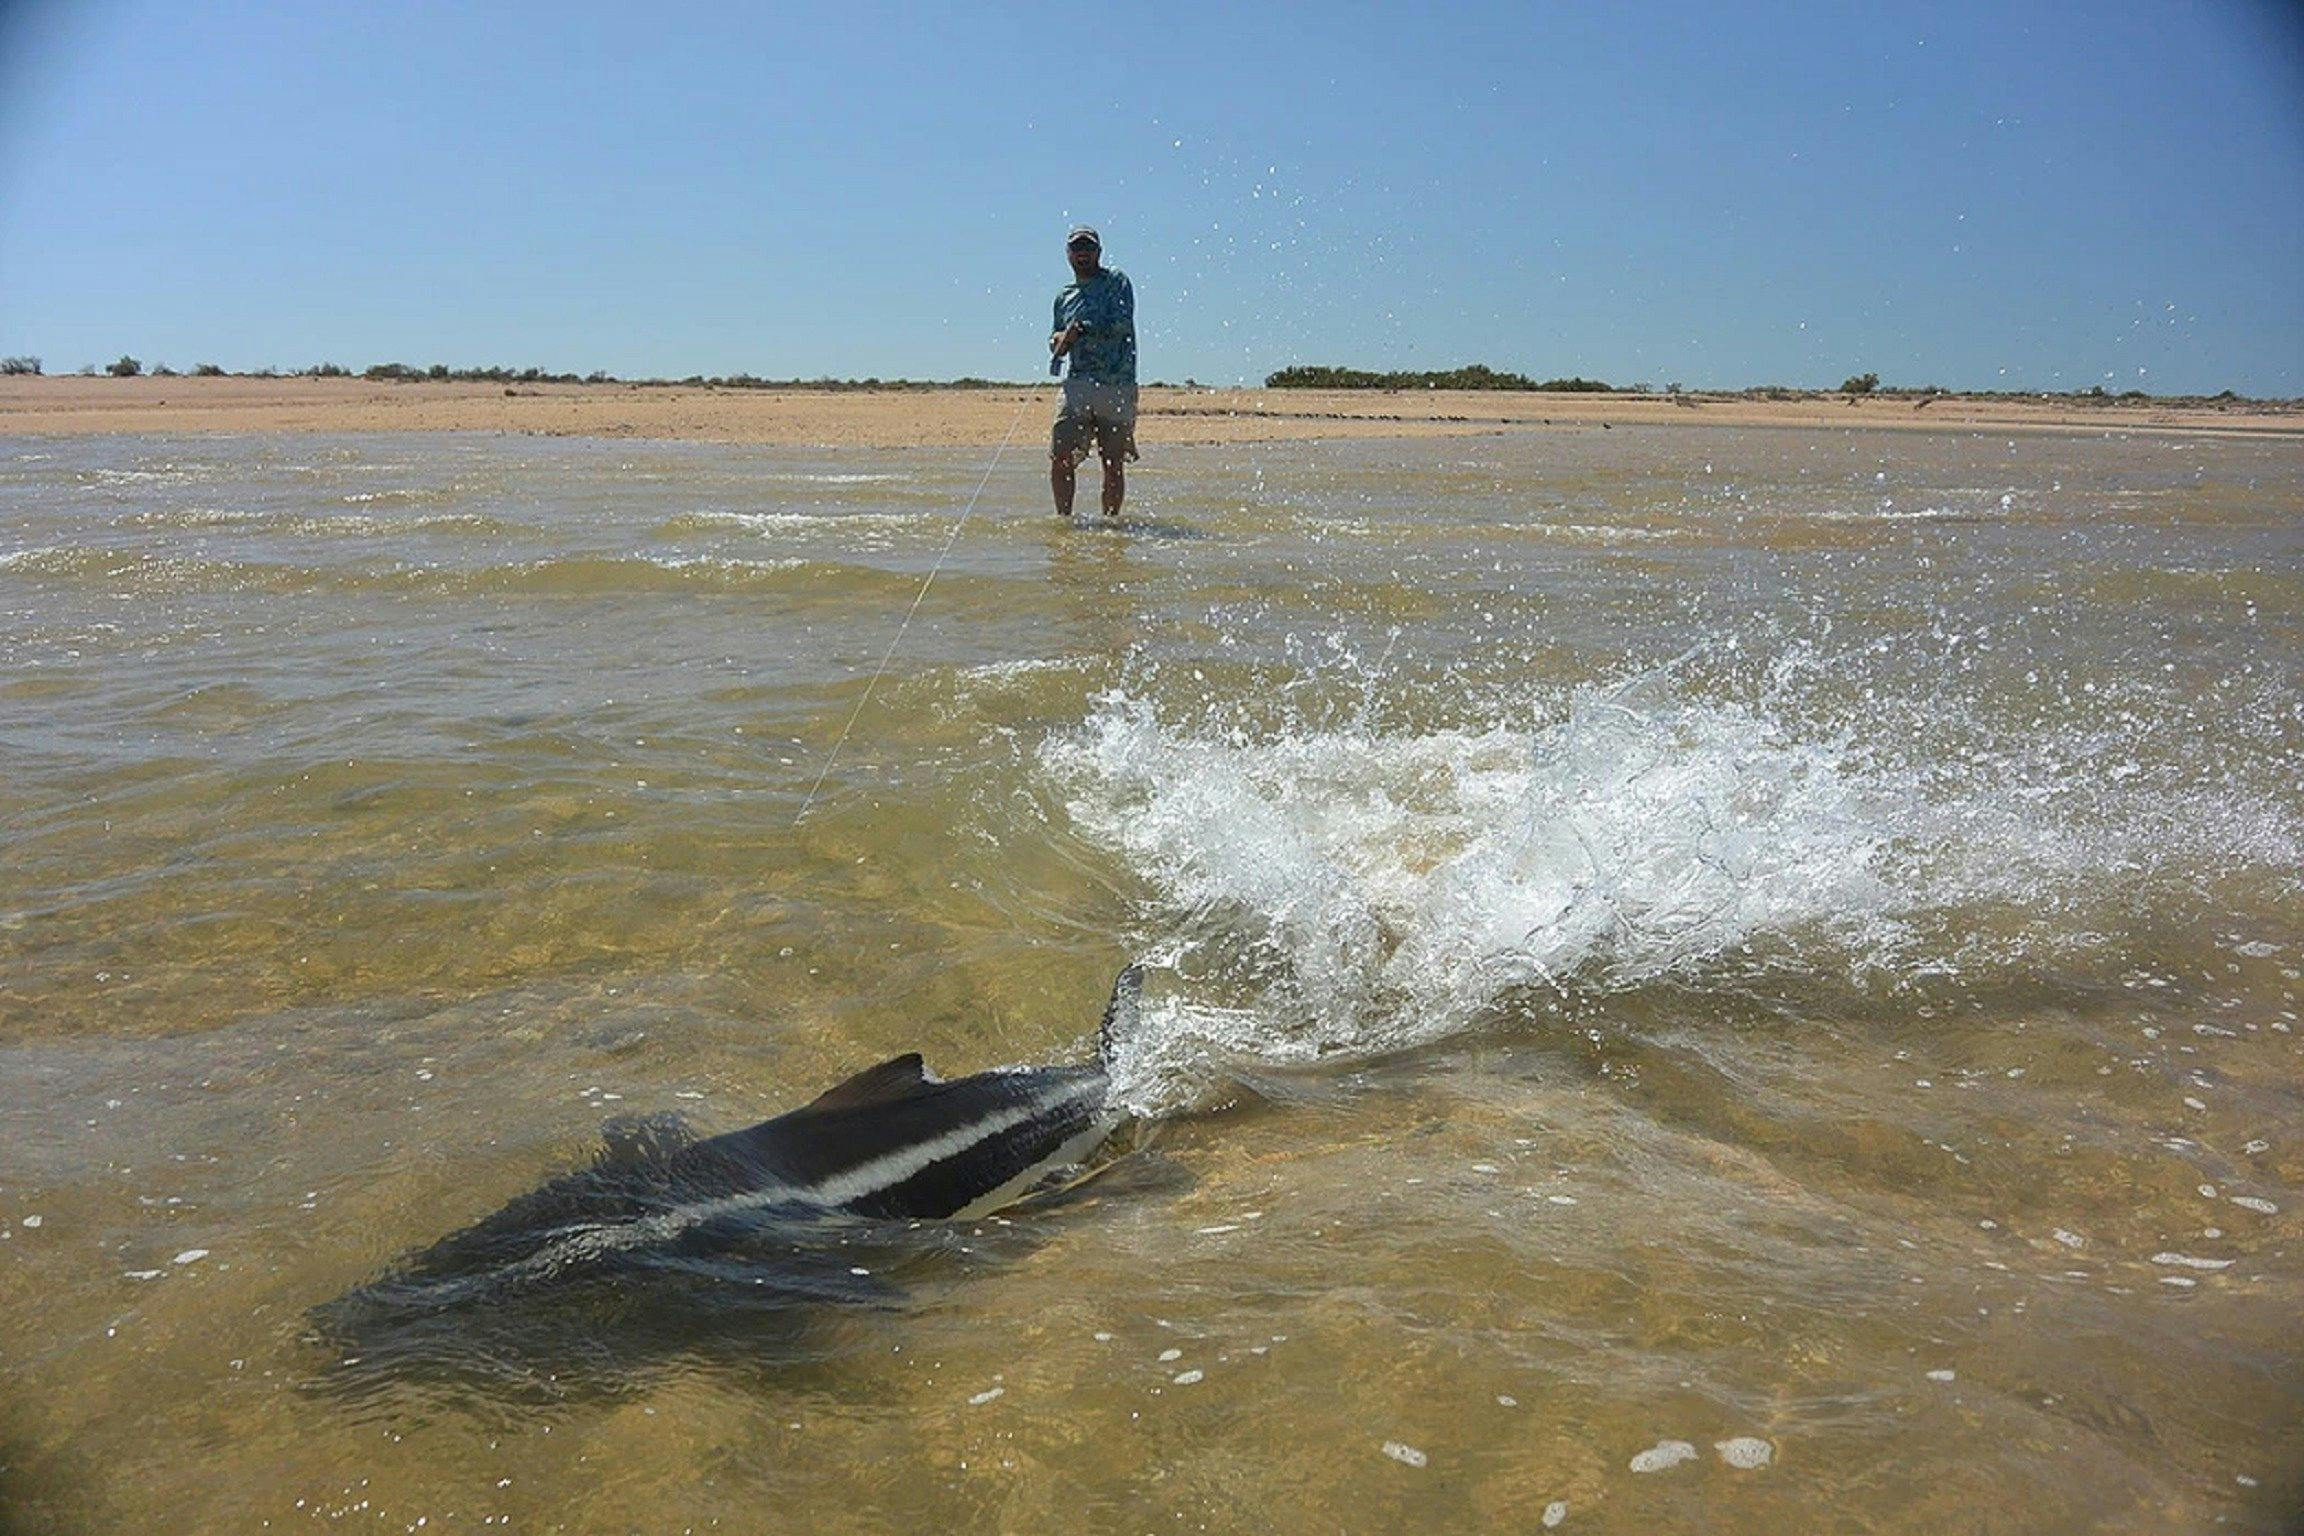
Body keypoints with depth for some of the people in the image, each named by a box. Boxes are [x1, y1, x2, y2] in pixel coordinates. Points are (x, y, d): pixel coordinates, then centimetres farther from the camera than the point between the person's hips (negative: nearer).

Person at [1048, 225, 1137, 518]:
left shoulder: (1116, 282, 5)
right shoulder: (1064, 297, 20)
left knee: (1114, 463, 0)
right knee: (1059, 456, -8)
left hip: (1118, 385, -3)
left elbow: (1122, 323, -10)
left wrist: (1080, 329, -10)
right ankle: (1064, 519, 4)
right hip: (1078, 384, 4)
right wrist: (1057, 340, 3)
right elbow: (1056, 340, 26)